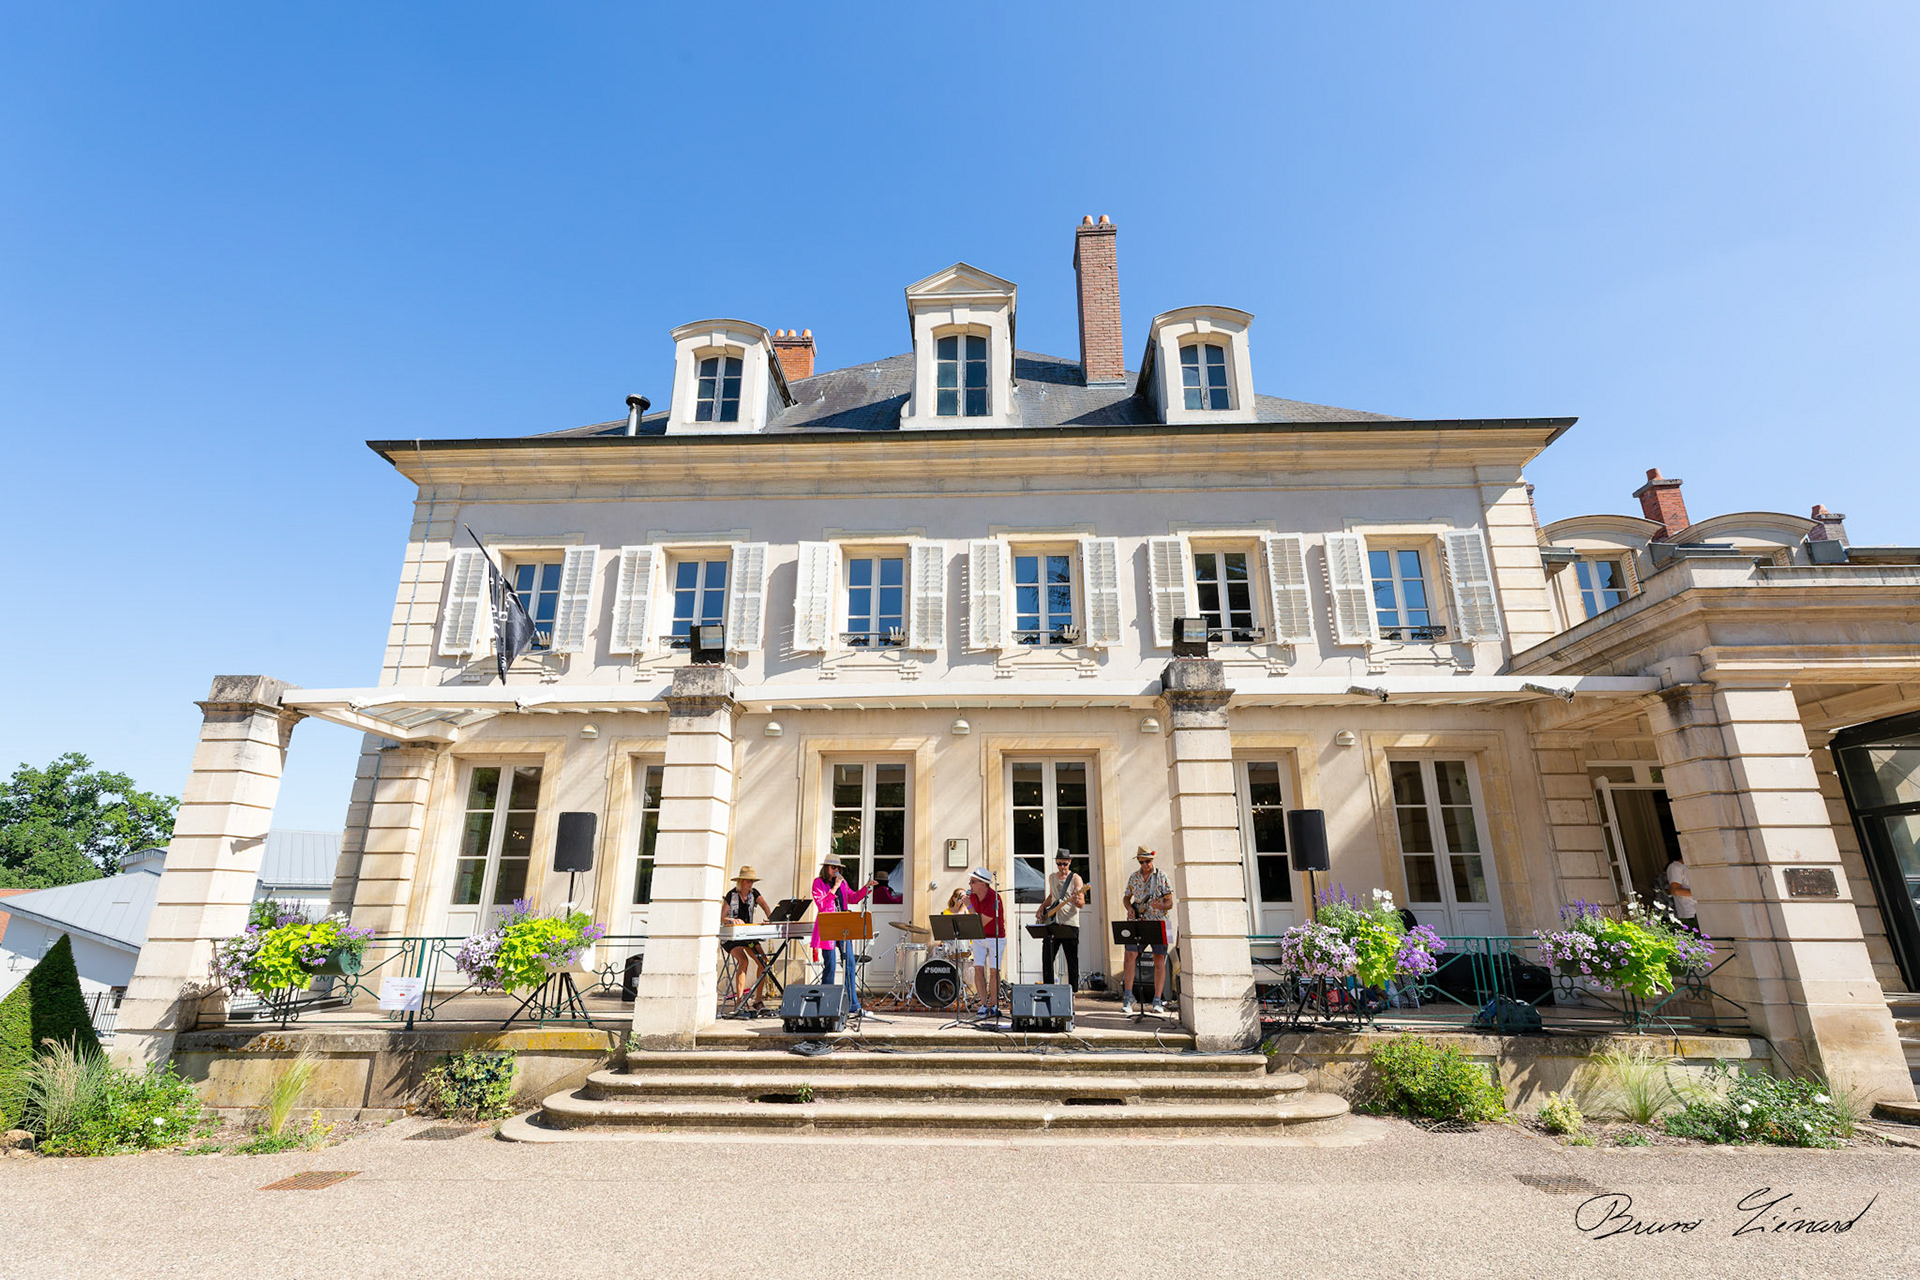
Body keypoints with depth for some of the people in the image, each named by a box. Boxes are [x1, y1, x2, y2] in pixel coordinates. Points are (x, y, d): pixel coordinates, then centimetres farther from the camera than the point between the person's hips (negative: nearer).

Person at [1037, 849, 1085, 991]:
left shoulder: (1075, 879, -5)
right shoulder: (1052, 878, 12)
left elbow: (1082, 904, -13)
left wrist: (1076, 901, -35)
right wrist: (1042, 908, 12)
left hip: (1070, 924, -5)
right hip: (1051, 923, 5)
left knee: (1072, 961, 1)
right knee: (1046, 959, 5)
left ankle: (1073, 991, 11)